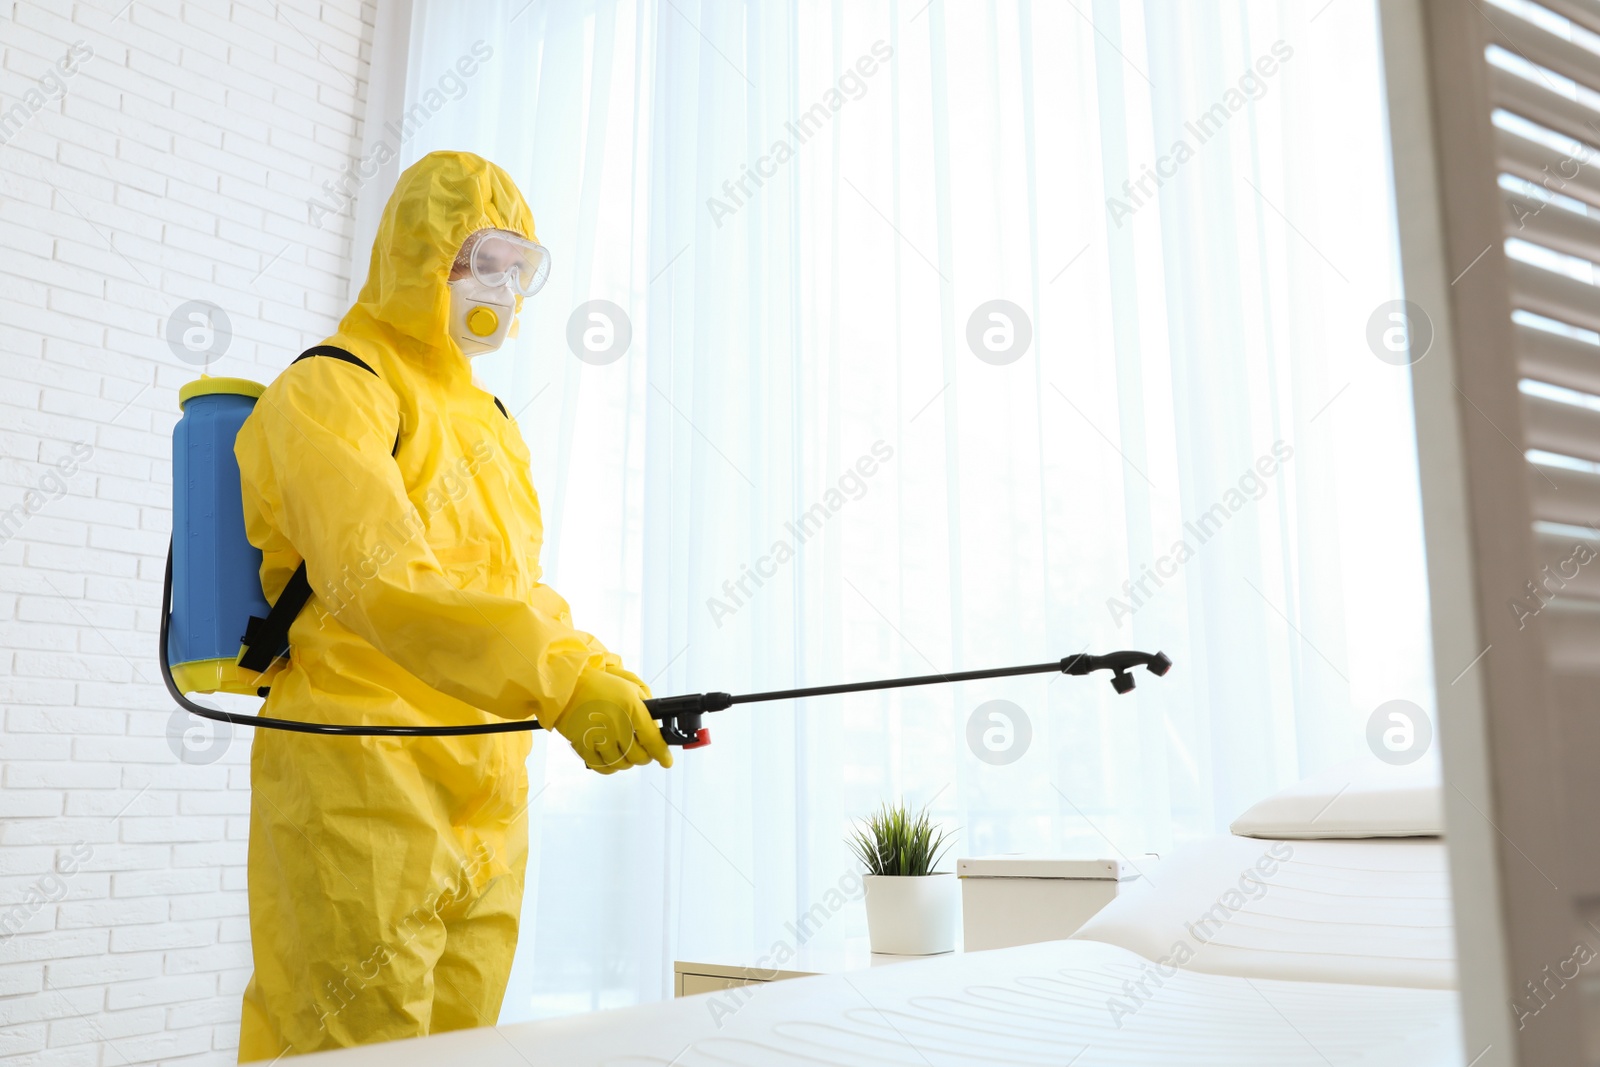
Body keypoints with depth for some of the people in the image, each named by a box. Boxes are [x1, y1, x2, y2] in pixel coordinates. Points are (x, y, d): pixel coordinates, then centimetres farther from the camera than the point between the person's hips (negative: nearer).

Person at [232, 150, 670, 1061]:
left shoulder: (490, 420, 21)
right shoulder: (330, 390, -7)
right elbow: (380, 581, -24)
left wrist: (608, 683, 0)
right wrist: (562, 684, -34)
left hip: (488, 801, 8)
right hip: (363, 789, -8)